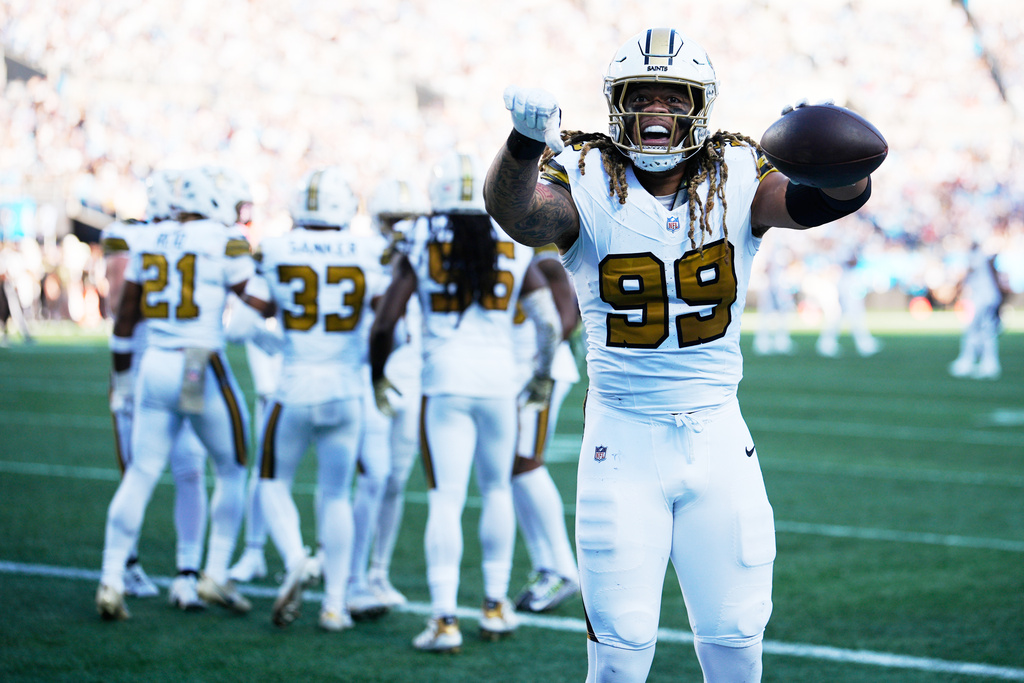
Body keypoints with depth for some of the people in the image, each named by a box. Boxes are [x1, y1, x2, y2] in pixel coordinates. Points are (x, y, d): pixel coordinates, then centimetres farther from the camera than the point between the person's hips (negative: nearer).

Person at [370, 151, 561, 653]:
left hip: (445, 382, -2)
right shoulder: (512, 248, 5)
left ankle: (444, 618, -11)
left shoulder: (420, 248, 0)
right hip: (498, 380, 2)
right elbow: (549, 322, 2)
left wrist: (377, 378, 14)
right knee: (496, 489, 19)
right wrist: (542, 376, 19)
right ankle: (496, 606, 23)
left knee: (445, 498, -4)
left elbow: (384, 325, -2)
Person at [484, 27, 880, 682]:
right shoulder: (587, 184, -7)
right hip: (622, 438, -2)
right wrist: (526, 141, -50)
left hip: (716, 436, 2)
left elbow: (843, 194, -18)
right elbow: (518, 213, -29)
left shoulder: (736, 180, -2)